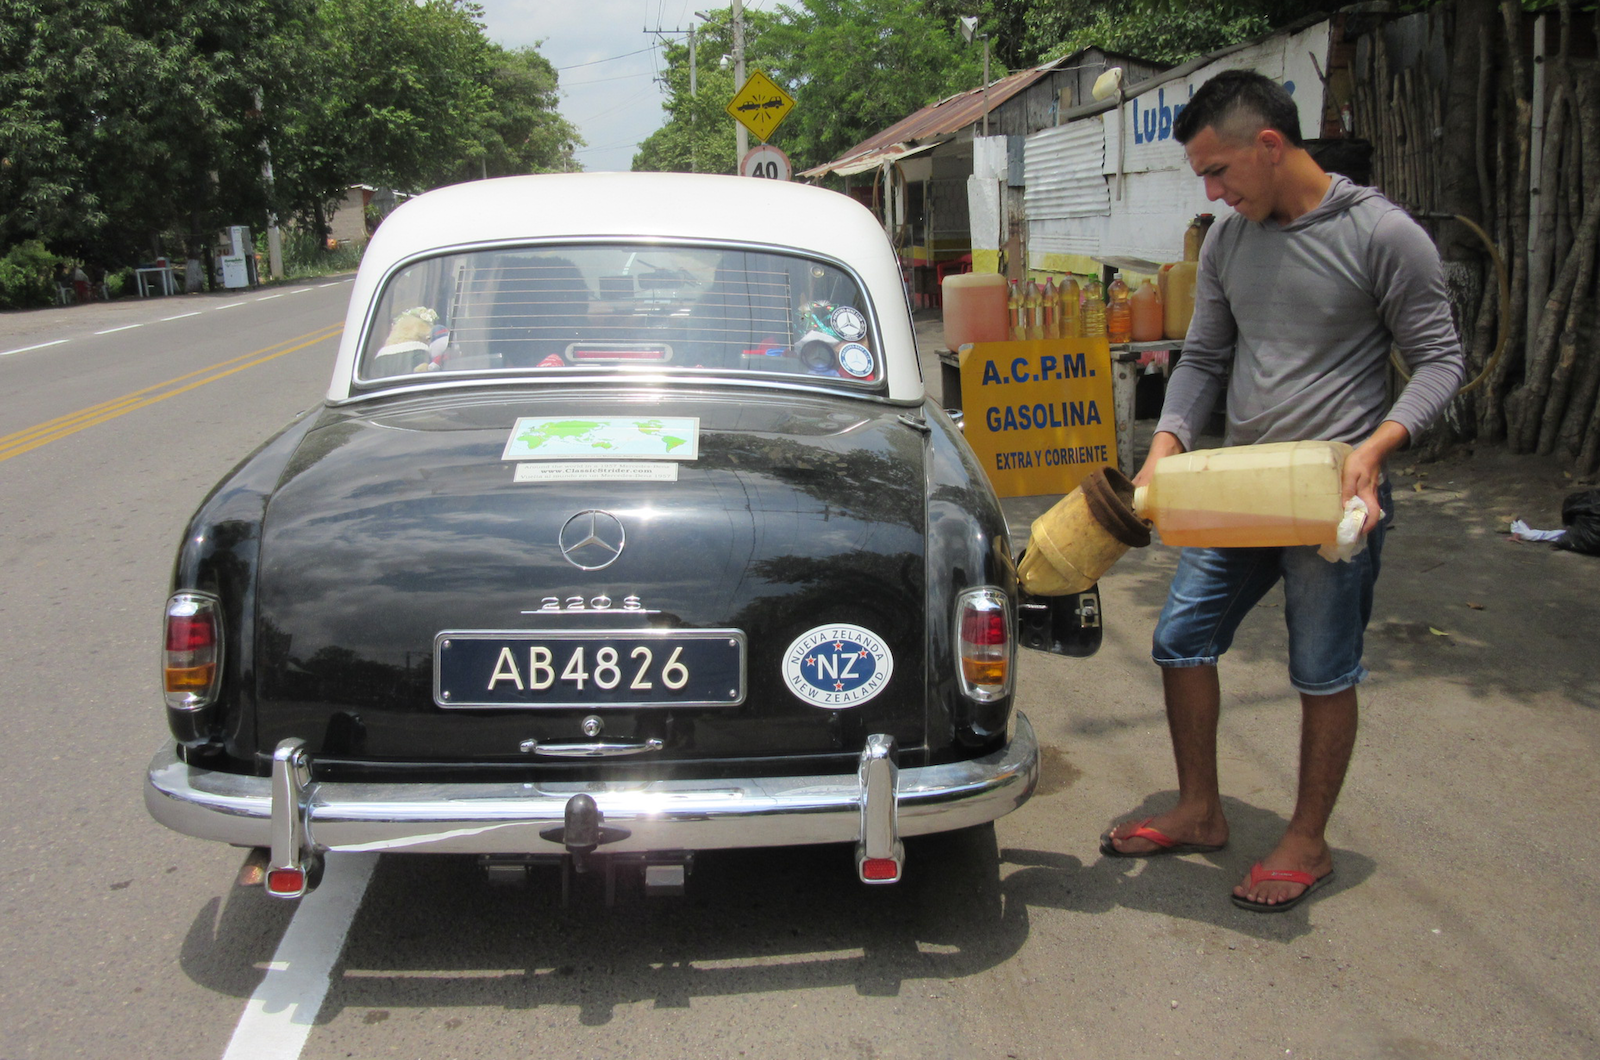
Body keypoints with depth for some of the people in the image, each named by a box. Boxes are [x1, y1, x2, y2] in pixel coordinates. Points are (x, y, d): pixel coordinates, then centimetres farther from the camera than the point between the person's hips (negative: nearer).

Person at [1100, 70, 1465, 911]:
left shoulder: (1383, 235, -12)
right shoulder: (1228, 242, 6)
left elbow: (1439, 360, -8)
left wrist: (1375, 446, -23)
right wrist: (1165, 447, -6)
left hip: (1334, 494, -6)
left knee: (1324, 675, 5)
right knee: (1181, 639, 9)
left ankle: (1308, 842, 23)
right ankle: (1199, 814, 27)